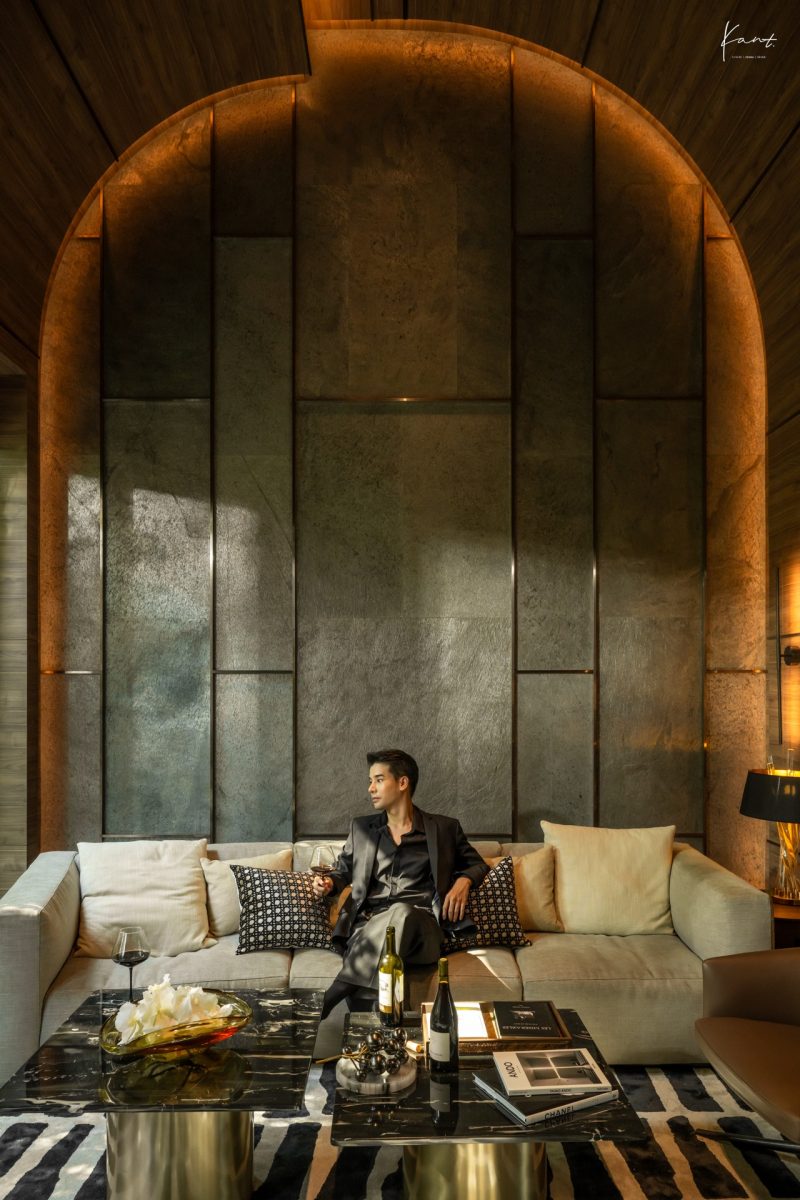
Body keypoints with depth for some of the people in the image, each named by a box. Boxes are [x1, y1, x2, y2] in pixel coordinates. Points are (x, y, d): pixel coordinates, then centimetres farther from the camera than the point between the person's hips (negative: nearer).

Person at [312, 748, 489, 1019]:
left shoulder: (444, 828, 15)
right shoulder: (361, 828, 22)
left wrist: (464, 881, 3)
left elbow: (477, 864, 26)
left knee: (401, 913, -41)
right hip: (367, 923, 2)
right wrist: (329, 882, 9)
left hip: (419, 924, -1)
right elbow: (343, 869, 33)